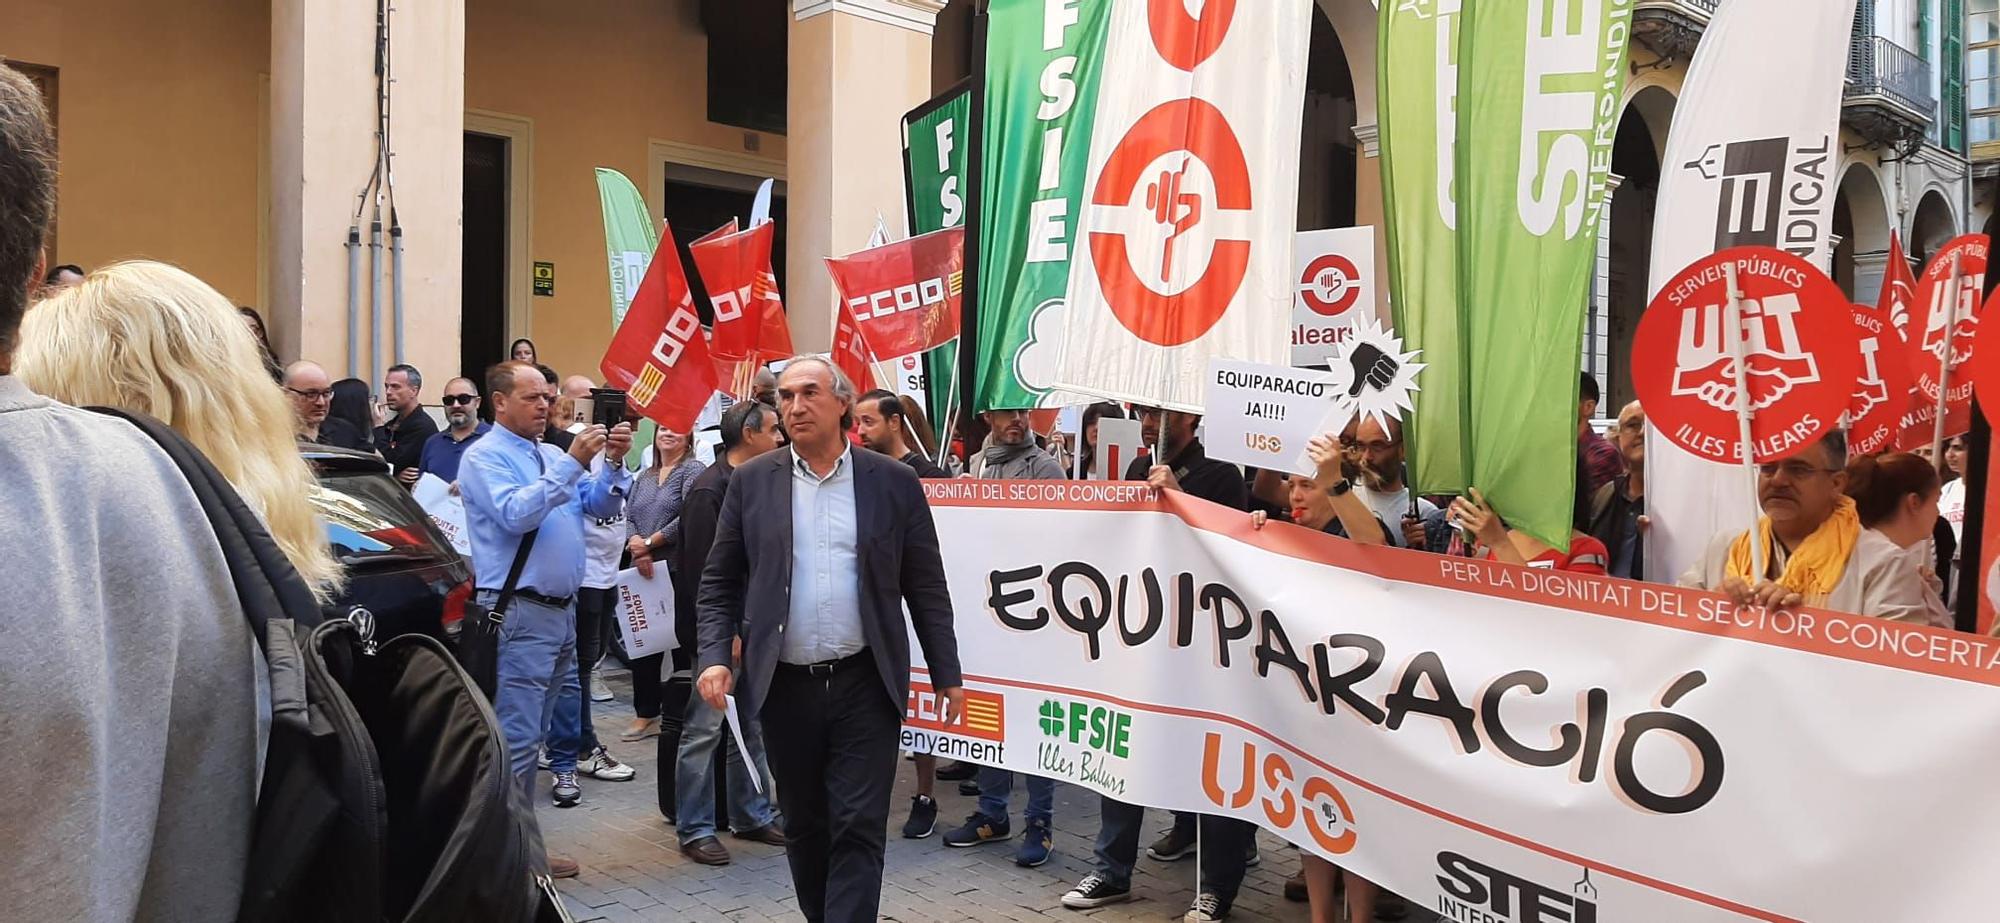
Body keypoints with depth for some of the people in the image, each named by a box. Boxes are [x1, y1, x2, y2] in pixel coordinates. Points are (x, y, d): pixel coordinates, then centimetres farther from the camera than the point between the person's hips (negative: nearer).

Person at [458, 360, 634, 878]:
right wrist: (572, 463, -24)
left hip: (561, 611, 8)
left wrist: (615, 463, -7)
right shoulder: (485, 456, -7)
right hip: (519, 614, -8)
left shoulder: (552, 455, 15)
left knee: (531, 736, 14)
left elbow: (603, 505, 11)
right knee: (515, 739, -7)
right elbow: (517, 514, -23)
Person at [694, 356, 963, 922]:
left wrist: (947, 675, 2)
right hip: (786, 685, 2)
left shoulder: (895, 483, 1)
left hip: (865, 684, -2)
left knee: (859, 827, -3)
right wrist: (714, 656, -8)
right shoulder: (752, 481, 4)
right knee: (804, 826, 14)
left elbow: (926, 587, 3)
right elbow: (720, 583, 6)